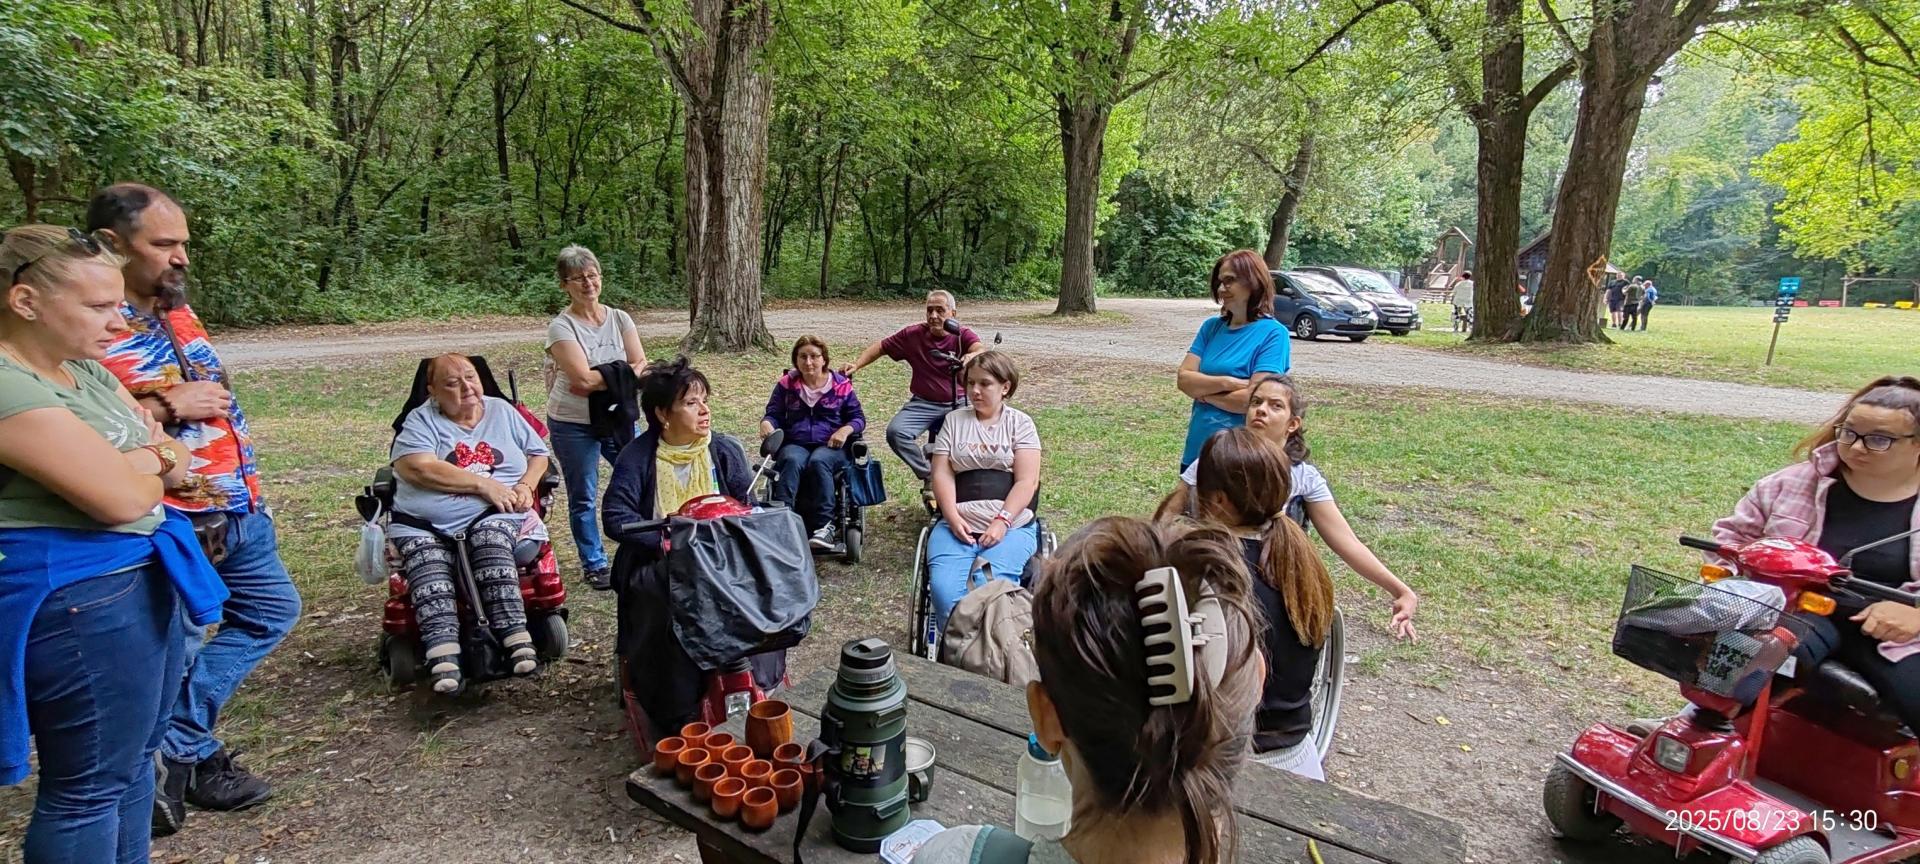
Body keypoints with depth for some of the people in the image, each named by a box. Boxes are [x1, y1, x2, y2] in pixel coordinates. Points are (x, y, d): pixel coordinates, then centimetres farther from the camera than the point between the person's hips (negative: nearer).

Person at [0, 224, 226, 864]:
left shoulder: (86, 369, 9)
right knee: (90, 787, 4)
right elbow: (123, 497, -24)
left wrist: (130, 464, -10)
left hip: (143, 581, 9)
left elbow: (176, 463, 12)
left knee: (134, 759, 20)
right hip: (77, 600, -9)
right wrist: (151, 461, -3)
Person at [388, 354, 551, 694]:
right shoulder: (421, 421, 9)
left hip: (495, 515, 0)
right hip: (423, 523, 0)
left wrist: (526, 485, -1)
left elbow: (539, 454, 21)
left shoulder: (502, 411, 19)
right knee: (427, 565, -30)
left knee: (490, 539, -33)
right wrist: (484, 484, -11)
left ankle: (517, 642, -40)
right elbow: (417, 468, -9)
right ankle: (444, 658, -43)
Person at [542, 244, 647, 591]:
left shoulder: (619, 318, 2)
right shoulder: (561, 326, -11)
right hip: (574, 425, -3)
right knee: (583, 497, 8)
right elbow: (584, 378, -23)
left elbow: (641, 366, -5)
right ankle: (594, 564, 22)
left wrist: (601, 381, -19)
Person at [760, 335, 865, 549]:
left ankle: (824, 526, -38)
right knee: (792, 461, -35)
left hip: (831, 446, -1)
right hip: (795, 444, 1)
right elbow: (774, 414, 10)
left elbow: (858, 418, 10)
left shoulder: (841, 385, 7)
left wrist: (845, 429, -12)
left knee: (818, 461, -36)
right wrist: (766, 423, -15)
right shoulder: (786, 384, 10)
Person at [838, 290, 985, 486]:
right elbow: (880, 347, 8)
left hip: (957, 404, -2)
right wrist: (856, 365, -6)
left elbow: (981, 349, -27)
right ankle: (929, 474, -4)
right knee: (895, 432, -23)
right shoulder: (913, 334, 1)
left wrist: (972, 356, -53)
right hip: (923, 403, 2)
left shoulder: (962, 336, -5)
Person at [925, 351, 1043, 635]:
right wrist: (953, 518, -9)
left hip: (1012, 524, -2)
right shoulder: (954, 421, 16)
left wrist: (1002, 522, -15)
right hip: (959, 523, 2)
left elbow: (1027, 481, -1)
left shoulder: (1020, 423, 9)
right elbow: (942, 474, 7)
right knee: (943, 588, -26)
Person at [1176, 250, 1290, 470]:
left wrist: (1202, 391, -7)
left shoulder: (1273, 334, -10)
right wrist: (1227, 383, -17)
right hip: (1196, 450, 6)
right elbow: (1184, 379, -2)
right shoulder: (1211, 327, 7)